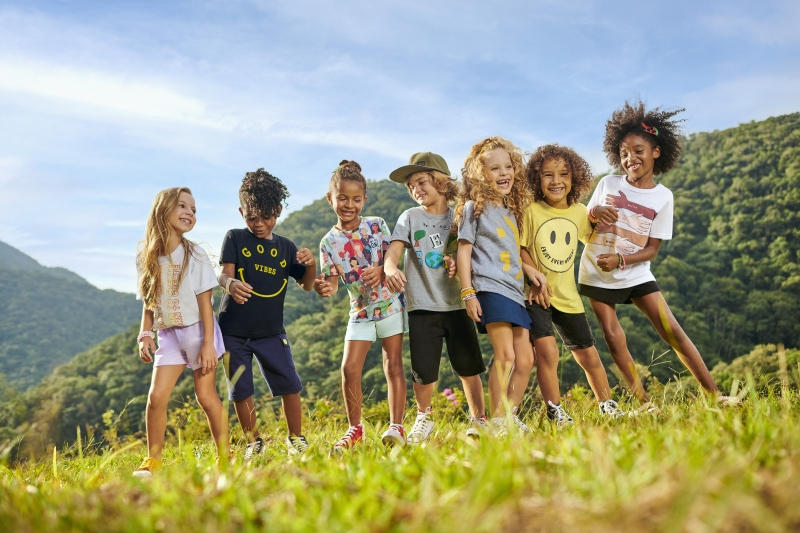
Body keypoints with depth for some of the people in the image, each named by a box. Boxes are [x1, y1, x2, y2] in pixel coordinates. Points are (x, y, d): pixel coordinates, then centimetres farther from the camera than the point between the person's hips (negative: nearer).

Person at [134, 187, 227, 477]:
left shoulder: (195, 254, -7)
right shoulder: (147, 256, 2)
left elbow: (205, 302, -9)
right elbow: (148, 303, 7)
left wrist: (208, 343, -13)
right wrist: (145, 336, -5)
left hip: (197, 330, -3)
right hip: (168, 334, 3)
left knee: (206, 396, 0)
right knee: (156, 396, -5)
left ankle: (225, 458, 14)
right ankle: (152, 462, 10)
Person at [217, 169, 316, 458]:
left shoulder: (286, 247, 5)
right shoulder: (235, 238, -3)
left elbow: (306, 284, 7)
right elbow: (223, 274, -14)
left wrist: (311, 264, -15)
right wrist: (230, 283, -38)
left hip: (271, 331, 2)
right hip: (234, 330, -2)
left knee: (290, 386, 2)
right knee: (240, 391, 7)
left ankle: (295, 438, 20)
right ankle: (254, 441, 24)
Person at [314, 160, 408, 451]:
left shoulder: (376, 225, -4)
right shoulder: (329, 242, -2)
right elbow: (332, 282, -8)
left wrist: (381, 271, -28)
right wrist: (324, 288, -32)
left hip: (391, 303, -2)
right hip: (360, 310, 2)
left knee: (393, 364, -1)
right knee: (349, 367, -3)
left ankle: (396, 426, 4)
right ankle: (355, 428, 13)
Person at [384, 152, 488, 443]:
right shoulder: (410, 217, 2)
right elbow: (393, 251, -10)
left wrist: (458, 263, -17)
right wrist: (391, 269, -32)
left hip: (457, 304, 1)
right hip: (422, 306, -1)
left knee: (469, 369, 6)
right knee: (424, 373, 2)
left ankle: (479, 419, 24)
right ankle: (424, 418, 27)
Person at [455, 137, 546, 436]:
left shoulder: (511, 209, 20)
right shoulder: (474, 207, -1)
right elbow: (464, 251, -5)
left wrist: (528, 268, 11)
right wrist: (468, 293, -11)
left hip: (514, 291, 8)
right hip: (490, 289, -8)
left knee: (525, 359, 6)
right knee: (505, 356, -15)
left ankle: (511, 416, 17)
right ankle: (497, 422, -7)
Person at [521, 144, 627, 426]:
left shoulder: (580, 212, 1)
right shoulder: (531, 211, -12)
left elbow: (592, 239, 20)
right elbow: (520, 249, -10)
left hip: (567, 297, 4)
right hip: (535, 296, -4)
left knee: (587, 354, 14)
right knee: (547, 350, -19)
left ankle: (607, 405, 33)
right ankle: (555, 412, -2)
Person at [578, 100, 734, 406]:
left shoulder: (663, 197, -5)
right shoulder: (608, 184, -3)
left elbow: (652, 249, -6)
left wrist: (620, 260, -23)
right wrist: (595, 213, -19)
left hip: (635, 274, -1)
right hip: (596, 275, 1)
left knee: (672, 330, -7)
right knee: (613, 338, -1)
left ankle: (715, 395, 0)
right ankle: (644, 403, 9)